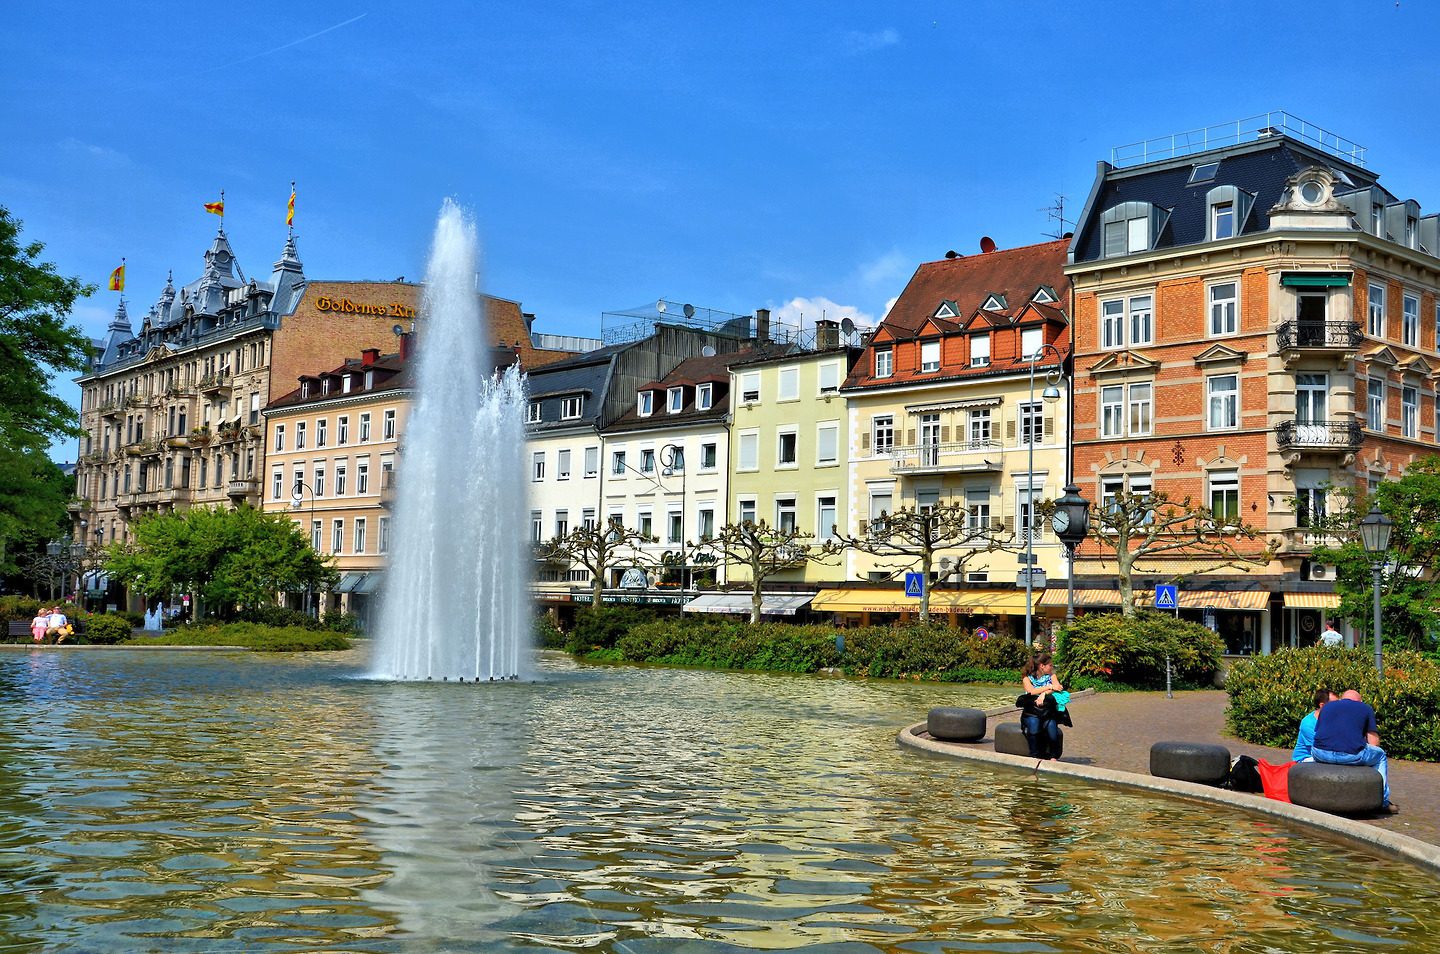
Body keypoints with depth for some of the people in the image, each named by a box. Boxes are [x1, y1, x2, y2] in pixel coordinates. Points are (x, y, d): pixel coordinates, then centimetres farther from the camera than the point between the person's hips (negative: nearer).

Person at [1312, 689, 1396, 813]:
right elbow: (1374, 742, 13)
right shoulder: (1366, 709, 19)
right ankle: (1383, 801, 34)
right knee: (1380, 754, 30)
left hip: (1321, 754, 2)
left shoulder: (1327, 706, 26)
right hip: (1351, 755, -2)